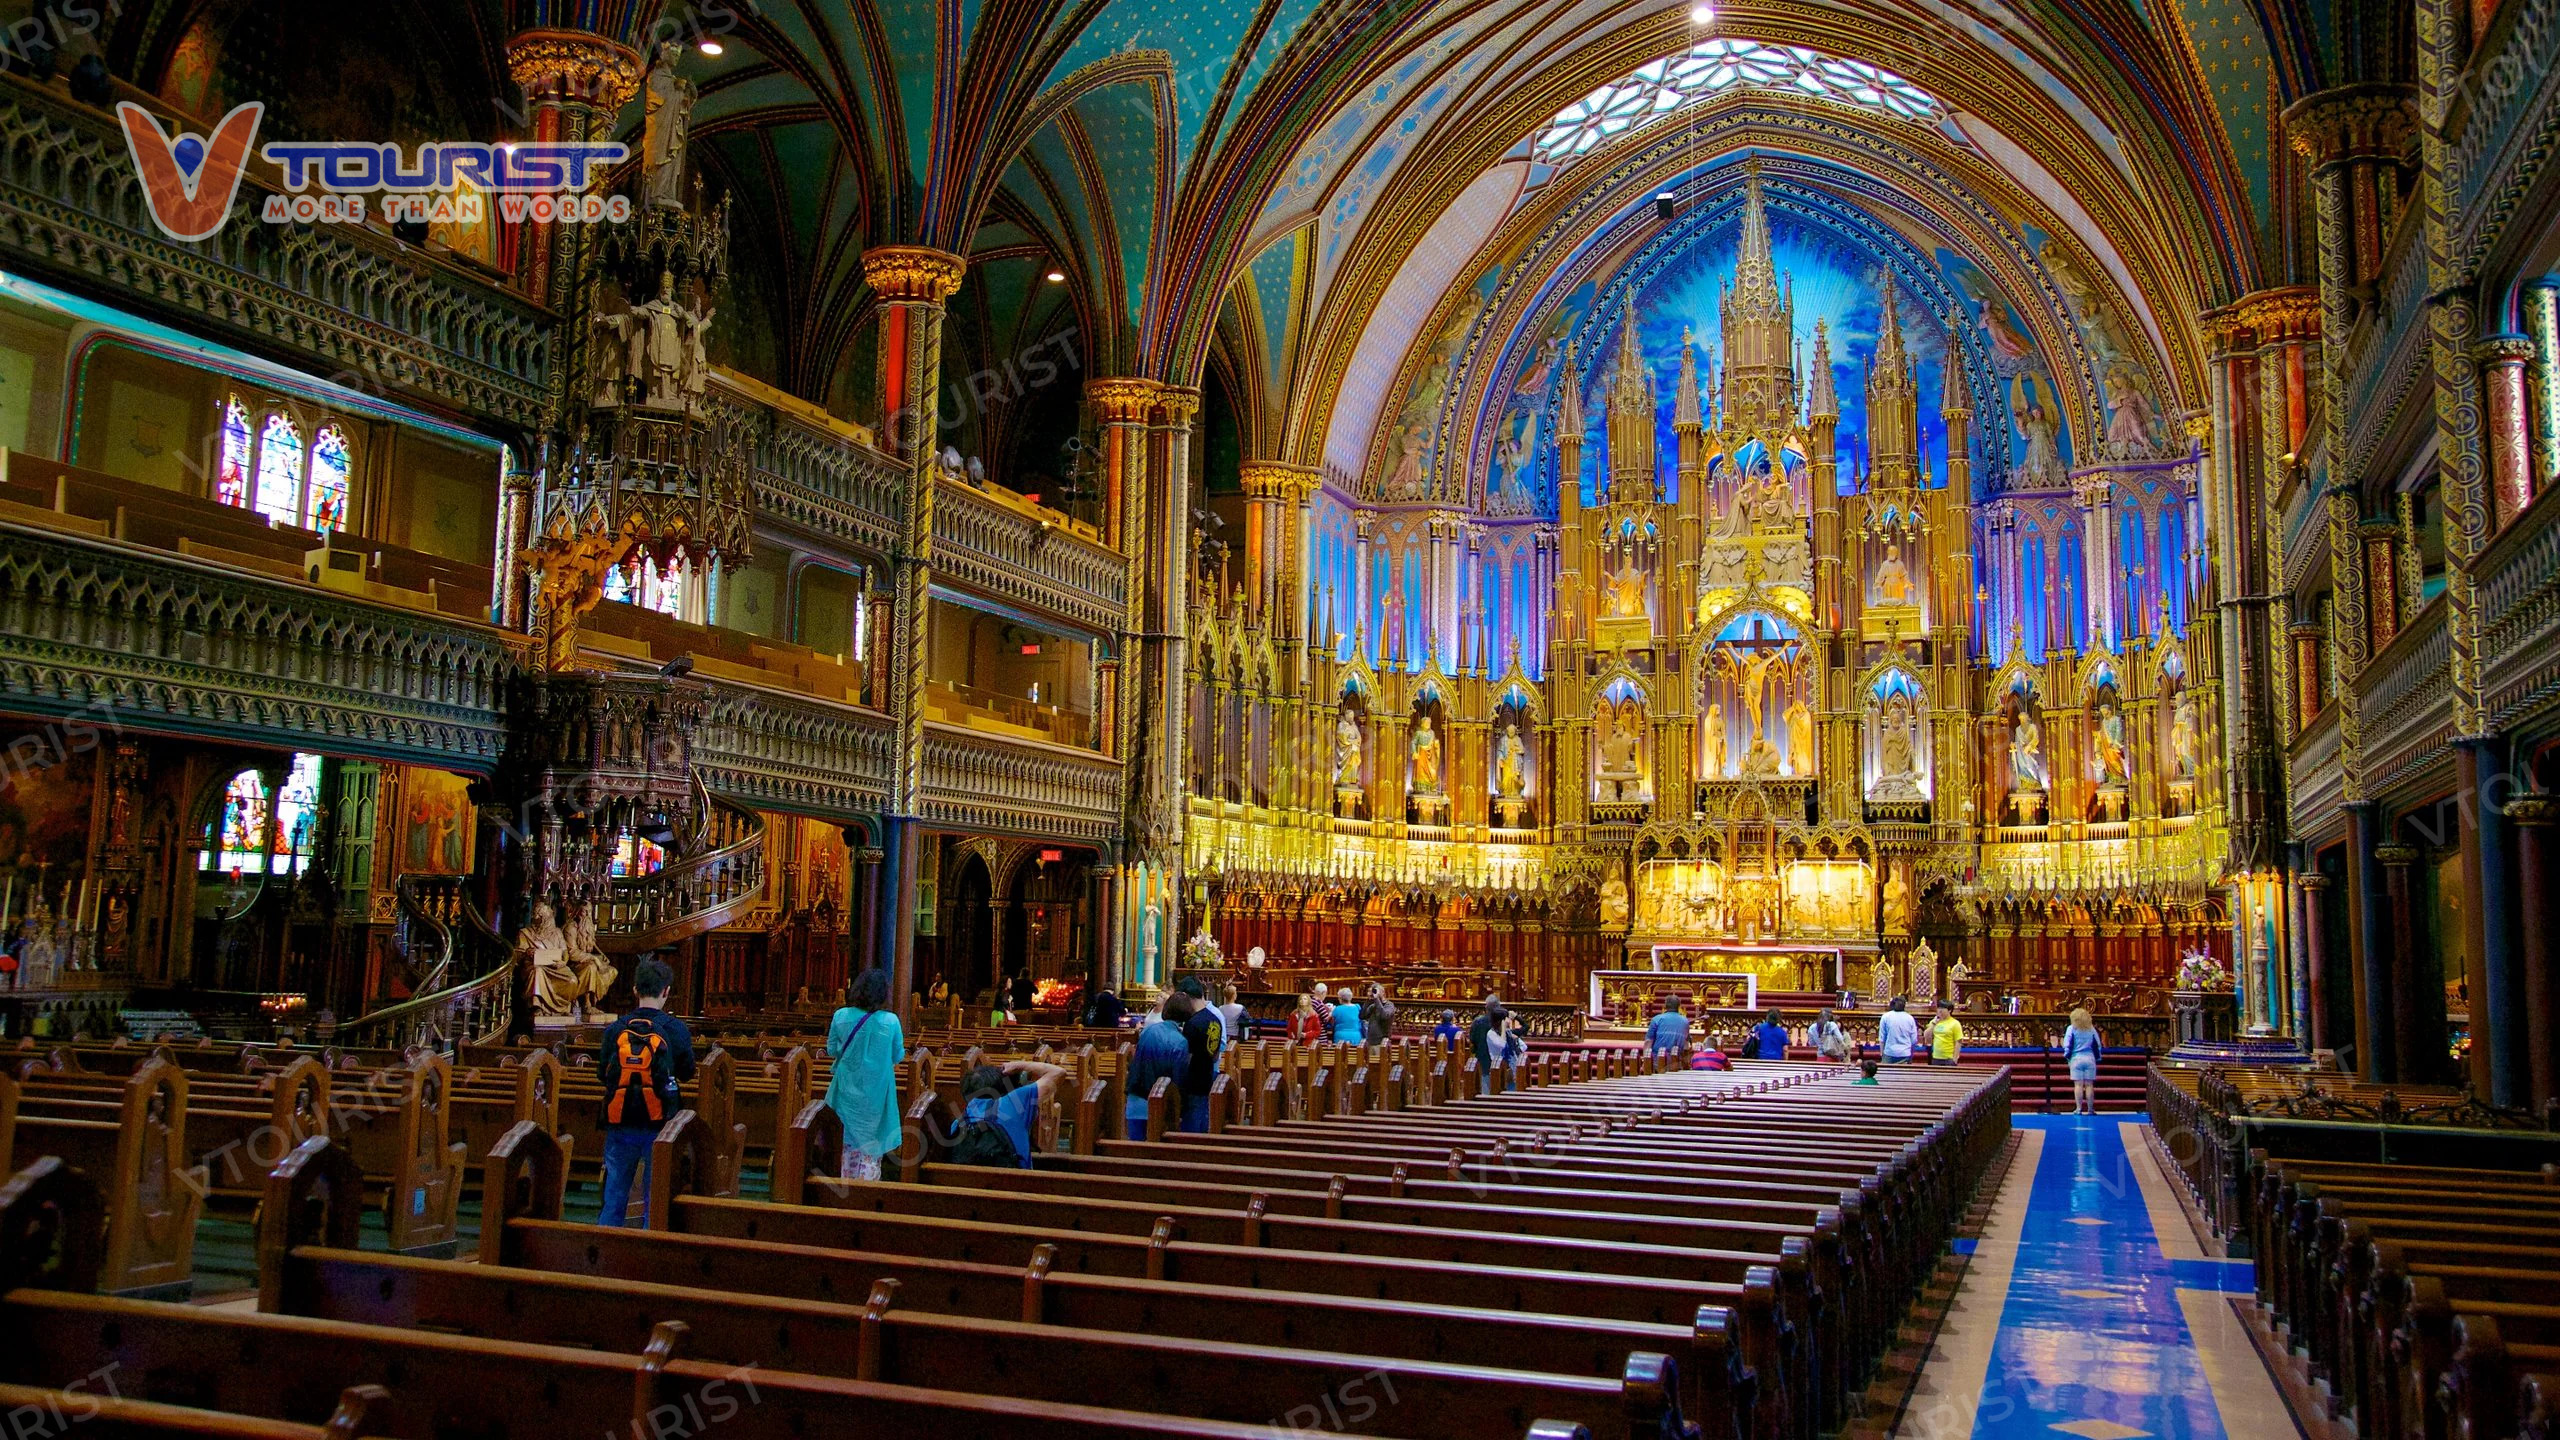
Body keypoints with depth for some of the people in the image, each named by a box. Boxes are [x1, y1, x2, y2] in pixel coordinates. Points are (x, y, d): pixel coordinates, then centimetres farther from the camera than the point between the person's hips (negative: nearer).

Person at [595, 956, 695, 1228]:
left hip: (620, 1126, 2)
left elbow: (602, 1074, 6)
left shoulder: (615, 1029, -3)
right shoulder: (676, 1029, -9)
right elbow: (687, 1073, 4)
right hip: (659, 1125, -2)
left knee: (614, 1198, 11)